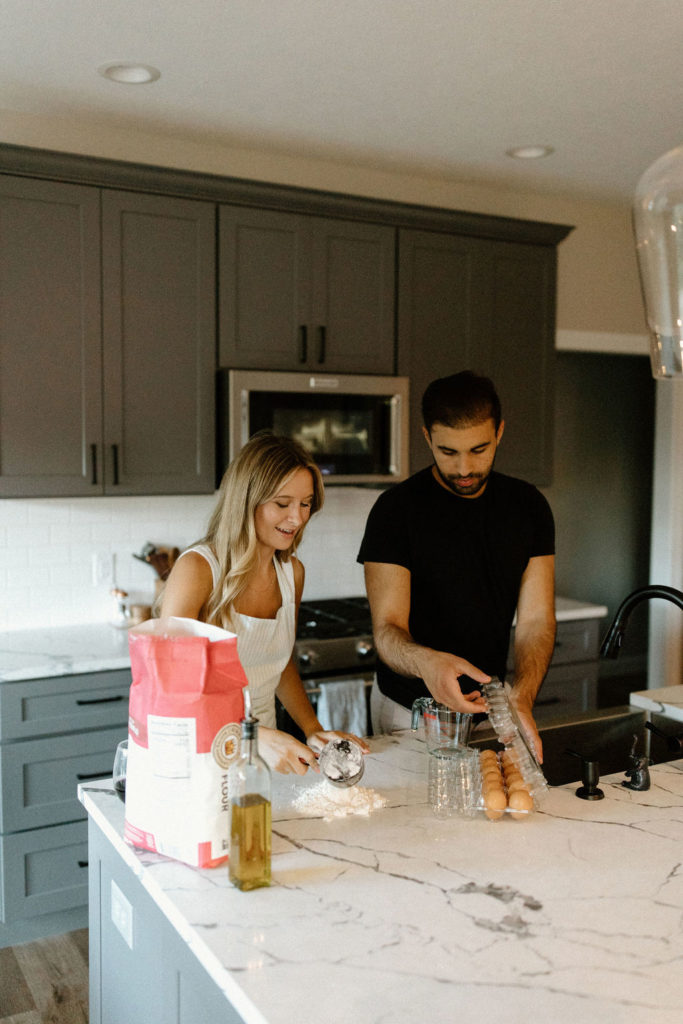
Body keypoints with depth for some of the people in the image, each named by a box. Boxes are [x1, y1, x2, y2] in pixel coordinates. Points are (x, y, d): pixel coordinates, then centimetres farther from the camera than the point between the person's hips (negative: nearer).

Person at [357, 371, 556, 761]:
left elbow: (537, 618, -7)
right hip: (411, 714, -3)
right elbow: (387, 629, -18)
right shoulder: (397, 508, -15)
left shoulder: (528, 506, -3)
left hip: (490, 711, 3)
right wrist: (426, 661, -42)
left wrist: (520, 699, -26)